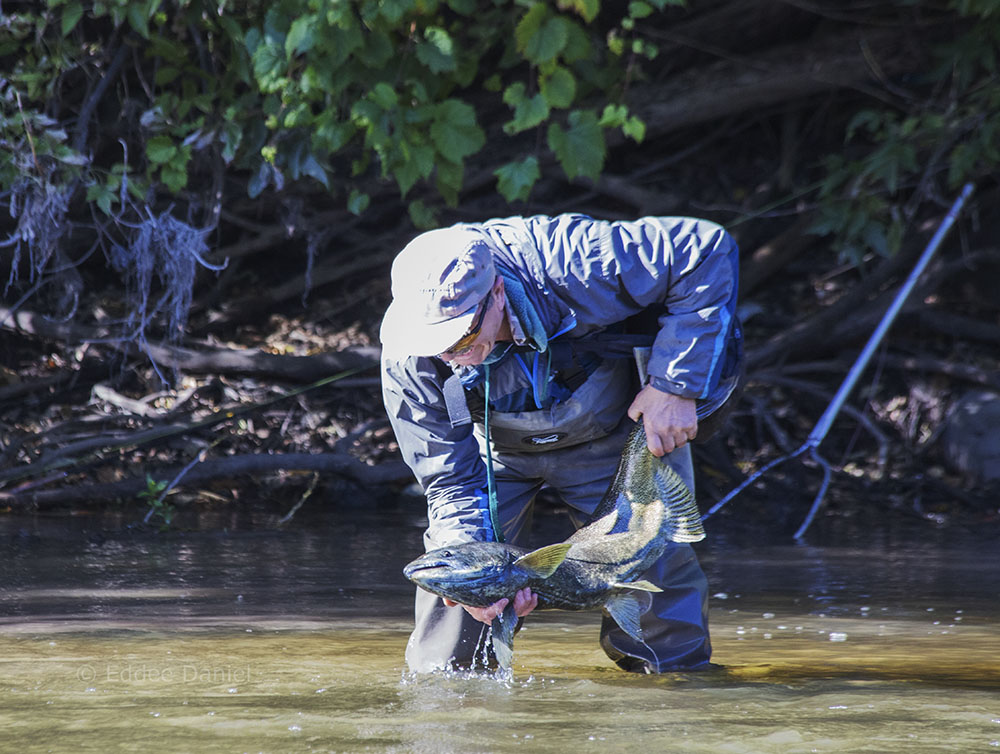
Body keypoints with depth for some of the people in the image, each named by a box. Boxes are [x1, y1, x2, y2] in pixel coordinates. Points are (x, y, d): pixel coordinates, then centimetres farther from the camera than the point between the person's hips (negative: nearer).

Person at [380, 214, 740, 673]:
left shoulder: (573, 266, -42)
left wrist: (675, 386, -32)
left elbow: (709, 250, -33)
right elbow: (450, 481, -22)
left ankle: (681, 666, 17)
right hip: (499, 450, 1)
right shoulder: (407, 354, -31)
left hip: (613, 434, -1)